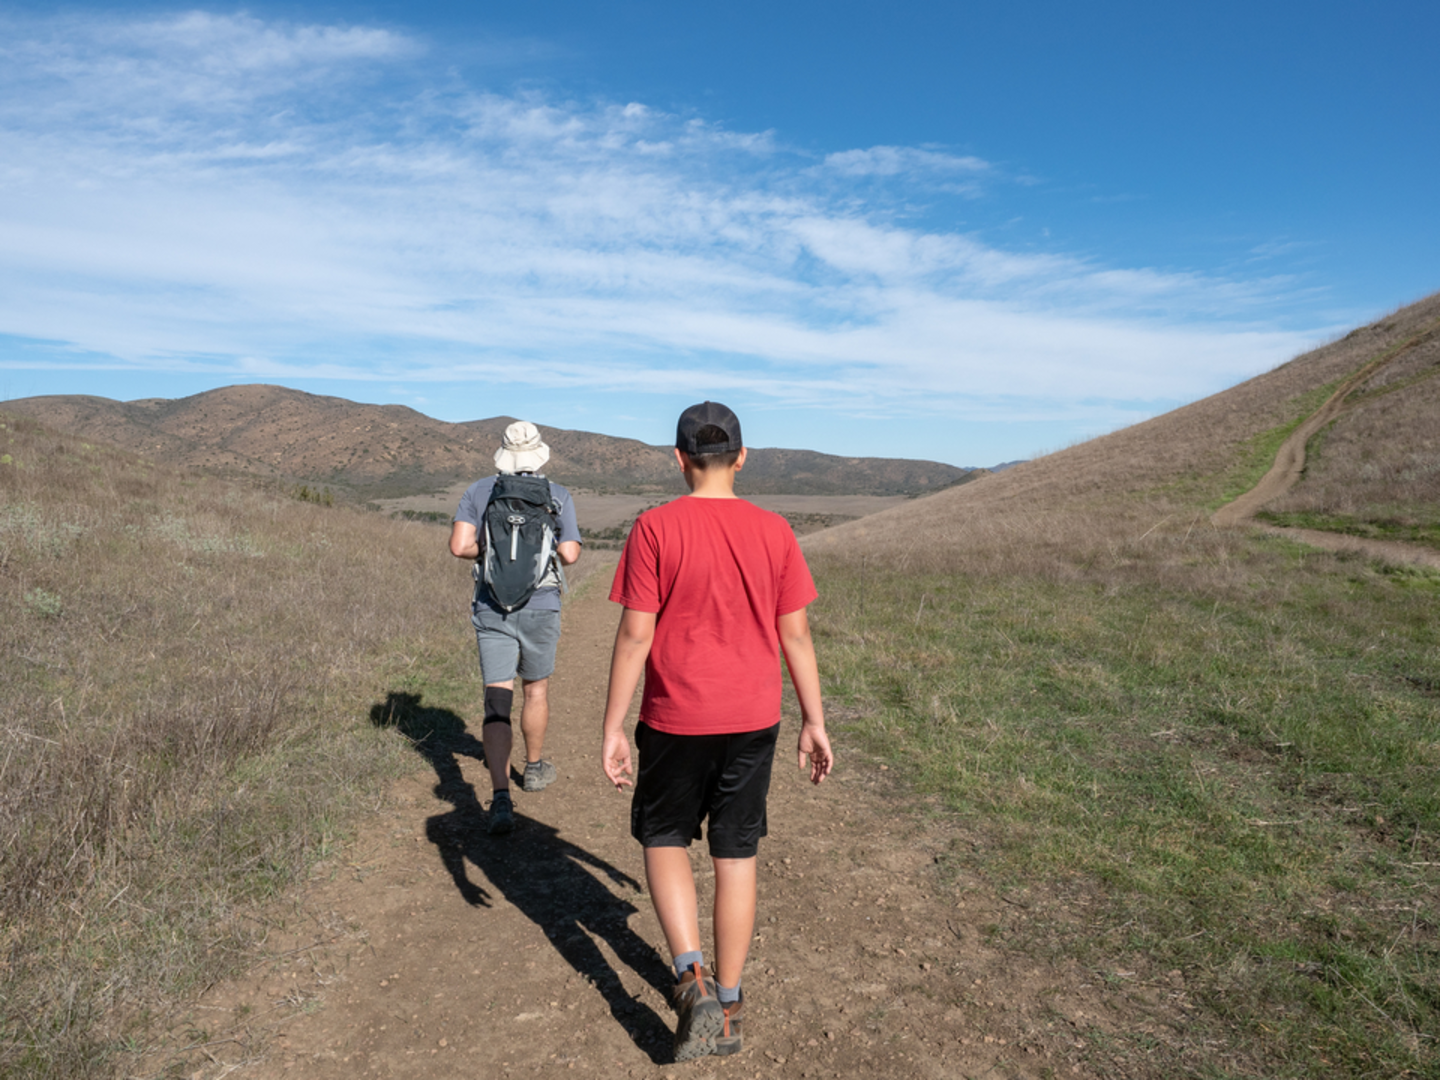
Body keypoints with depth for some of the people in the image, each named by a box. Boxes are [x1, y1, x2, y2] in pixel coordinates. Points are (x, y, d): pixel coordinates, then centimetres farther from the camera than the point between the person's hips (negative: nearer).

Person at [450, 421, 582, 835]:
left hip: (492, 609, 1)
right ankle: (534, 767, 39)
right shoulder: (558, 496, -2)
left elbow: (460, 546, -8)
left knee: (497, 701, -1)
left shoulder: (478, 491, 2)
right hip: (540, 607, 0)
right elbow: (570, 554, -7)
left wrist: (492, 550, 11)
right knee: (536, 688, 21)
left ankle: (501, 797, -13)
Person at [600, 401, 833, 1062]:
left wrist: (612, 728, -4)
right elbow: (796, 635, 1)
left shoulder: (655, 528, -10)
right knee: (736, 855, 13)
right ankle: (728, 1006, 24)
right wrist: (813, 722, 10)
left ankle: (691, 975, 4)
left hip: (675, 720, -2)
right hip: (753, 720, 3)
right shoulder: (773, 532, -1)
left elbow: (634, 635, -11)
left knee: (664, 838, 19)